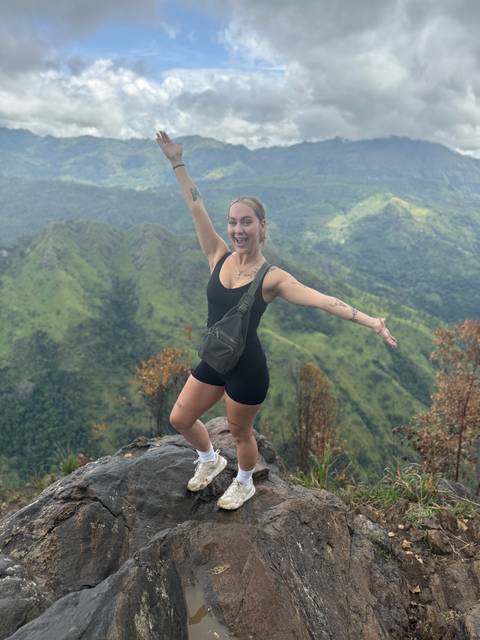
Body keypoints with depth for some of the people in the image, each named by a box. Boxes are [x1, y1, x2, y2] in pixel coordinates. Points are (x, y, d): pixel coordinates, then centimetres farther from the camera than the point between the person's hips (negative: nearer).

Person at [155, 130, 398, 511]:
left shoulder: (271, 278, -16)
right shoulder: (219, 257, -3)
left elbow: (323, 300, -25)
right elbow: (197, 208, -1)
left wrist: (372, 322, -34)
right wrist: (177, 163, 1)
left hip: (247, 369, -5)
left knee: (240, 433, 15)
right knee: (180, 419, 17)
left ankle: (245, 485, 48)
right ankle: (211, 461, 48)